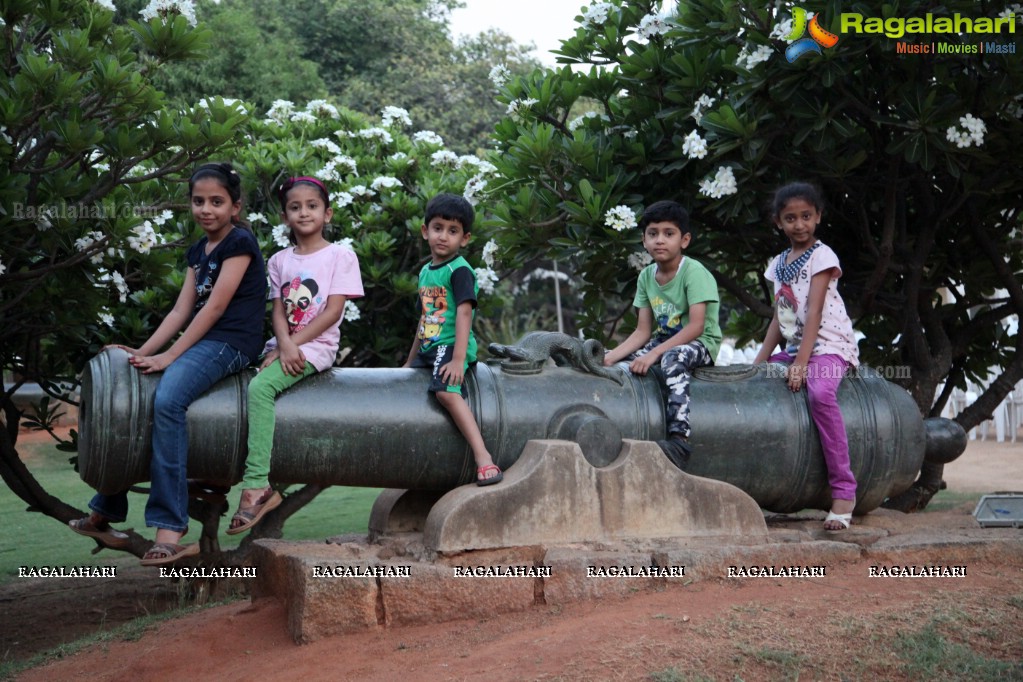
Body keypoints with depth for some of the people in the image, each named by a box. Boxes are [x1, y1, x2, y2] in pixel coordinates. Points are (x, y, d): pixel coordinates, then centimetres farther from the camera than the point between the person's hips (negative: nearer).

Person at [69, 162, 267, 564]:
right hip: (199, 342, 9)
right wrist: (142, 352, 2)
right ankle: (106, 512, 13)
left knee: (168, 400, -33)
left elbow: (215, 307, -14)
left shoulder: (240, 242, -7)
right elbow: (181, 311, 13)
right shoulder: (197, 252, 18)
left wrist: (169, 356, -17)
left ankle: (169, 527, -36)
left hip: (229, 344, -9)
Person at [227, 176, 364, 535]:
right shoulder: (279, 261, 15)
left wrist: (294, 344, -14)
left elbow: (333, 311, -7)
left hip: (317, 345, -6)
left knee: (260, 387, -28)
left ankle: (256, 485, -30)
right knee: (253, 385, -19)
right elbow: (278, 311, 6)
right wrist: (285, 345, -14)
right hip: (285, 344, 6)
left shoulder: (340, 256, 1)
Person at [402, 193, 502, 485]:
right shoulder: (426, 271, 17)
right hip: (429, 347, 10)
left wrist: (458, 359, -28)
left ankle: (483, 458, -39)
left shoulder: (459, 270, -8)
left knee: (445, 391, -32)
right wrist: (410, 361, 29)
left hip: (451, 344, -10)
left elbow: (464, 312, -18)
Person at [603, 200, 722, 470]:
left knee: (673, 358, -38)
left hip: (700, 342, -7)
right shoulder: (646, 276, 4)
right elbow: (643, 331, 2)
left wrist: (654, 354, -31)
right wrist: (611, 356, -14)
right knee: (618, 363, -9)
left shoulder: (694, 271, -16)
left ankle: (679, 438, -46)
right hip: (665, 340, 7)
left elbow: (696, 326, -25)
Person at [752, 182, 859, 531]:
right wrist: (759, 362, 0)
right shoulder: (778, 264, 14)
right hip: (793, 346, 8)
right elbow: (779, 319, 11)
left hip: (828, 345, -8)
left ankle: (843, 490, -33)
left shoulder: (821, 256, -6)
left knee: (820, 393, -34)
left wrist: (801, 362, -23)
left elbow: (813, 311, -15)